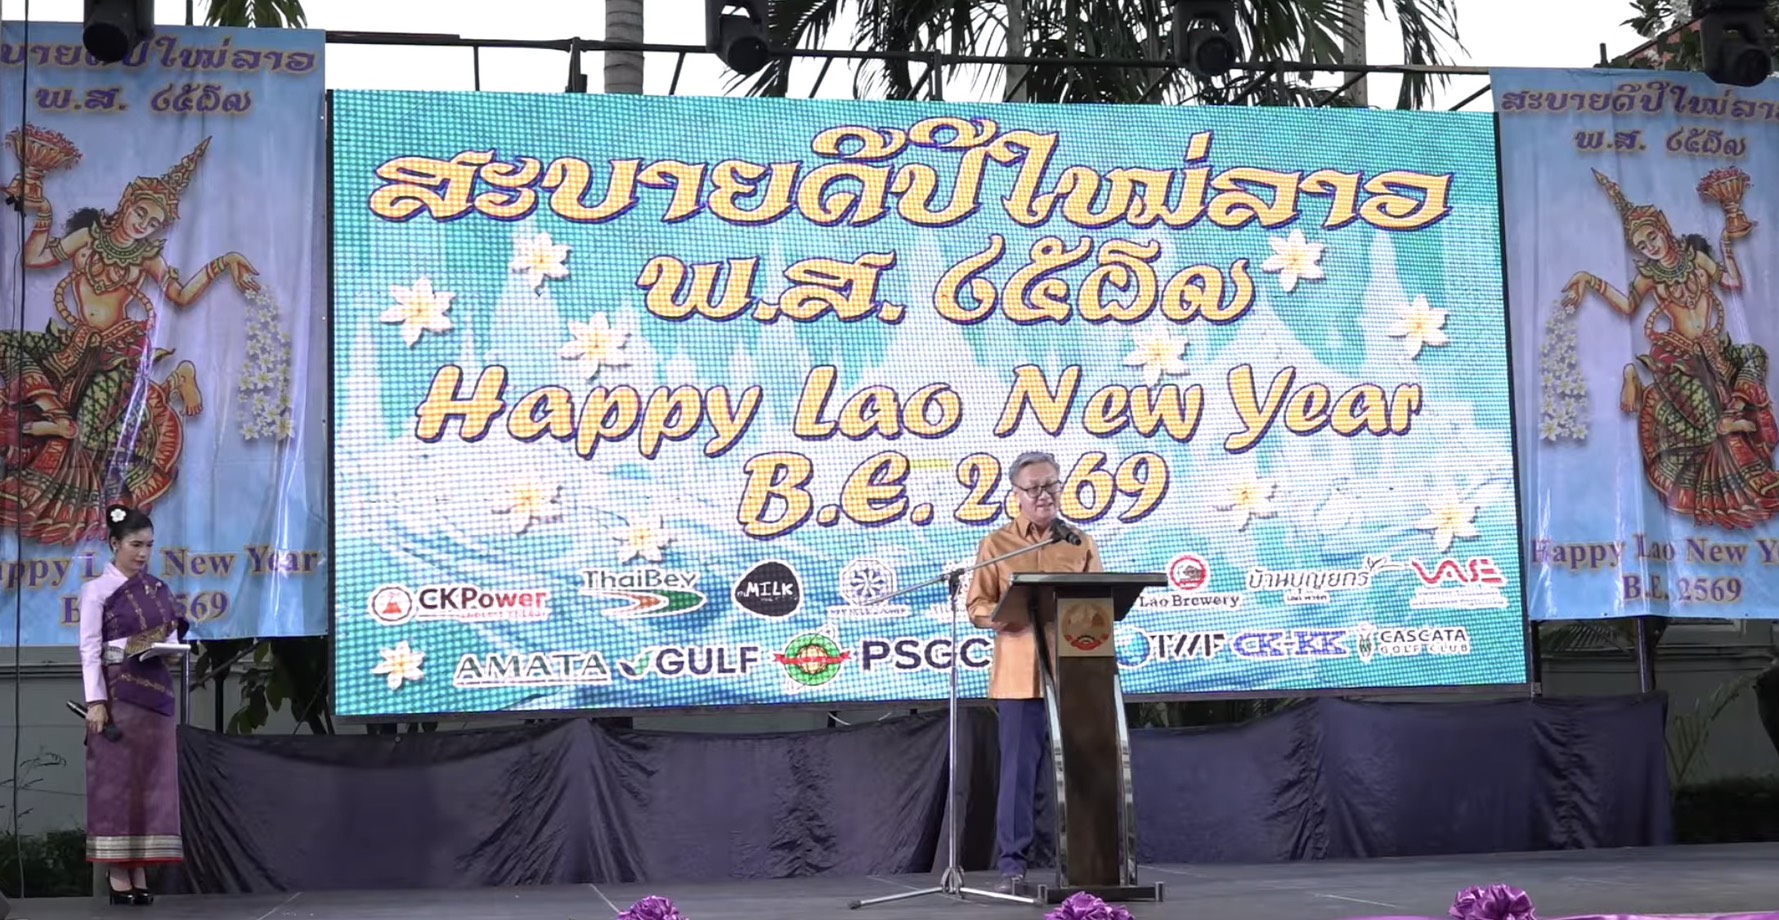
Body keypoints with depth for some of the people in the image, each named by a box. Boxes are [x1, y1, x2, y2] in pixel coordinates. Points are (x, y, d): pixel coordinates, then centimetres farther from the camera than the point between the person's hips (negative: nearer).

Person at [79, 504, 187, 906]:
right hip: (117, 694, -5)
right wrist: (95, 701, -14)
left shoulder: (159, 589, 13)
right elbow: (90, 649, -6)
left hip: (156, 691, 5)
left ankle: (140, 875, 7)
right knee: (116, 781, -4)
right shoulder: (97, 590, -2)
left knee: (151, 781, 3)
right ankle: (119, 878, -2)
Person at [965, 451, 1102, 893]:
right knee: (1018, 768, -2)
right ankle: (1013, 863, 2)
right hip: (1019, 675, -2)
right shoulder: (997, 544, 7)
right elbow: (977, 606, 2)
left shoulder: (1081, 544, 12)